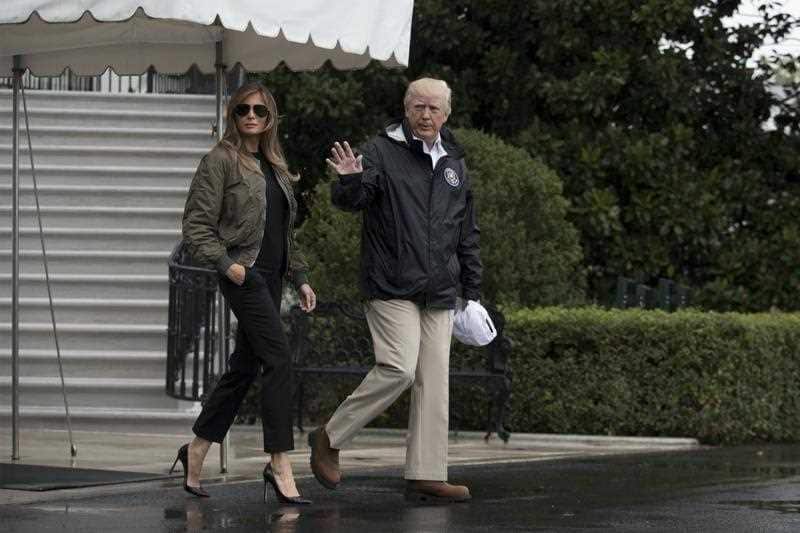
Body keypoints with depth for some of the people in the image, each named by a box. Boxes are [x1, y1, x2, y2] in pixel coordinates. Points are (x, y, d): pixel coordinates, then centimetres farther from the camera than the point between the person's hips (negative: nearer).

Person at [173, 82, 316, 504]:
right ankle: (280, 466, -14)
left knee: (245, 366, 10)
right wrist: (225, 263, -20)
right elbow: (196, 224, -9)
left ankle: (196, 451, 21)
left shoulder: (273, 166, 17)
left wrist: (300, 277, 18)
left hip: (270, 278, 8)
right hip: (244, 275, -8)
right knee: (278, 359, -15)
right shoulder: (221, 161, -5)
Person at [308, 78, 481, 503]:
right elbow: (349, 201, -15)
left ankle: (426, 476, 3)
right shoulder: (383, 152, -2)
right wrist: (350, 181, -38)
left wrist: (472, 292, 20)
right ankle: (329, 438, -1)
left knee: (434, 381, 2)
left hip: (439, 293, 6)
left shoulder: (454, 164, 16)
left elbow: (467, 235, 22)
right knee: (398, 369, -18)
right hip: (392, 289, -6)